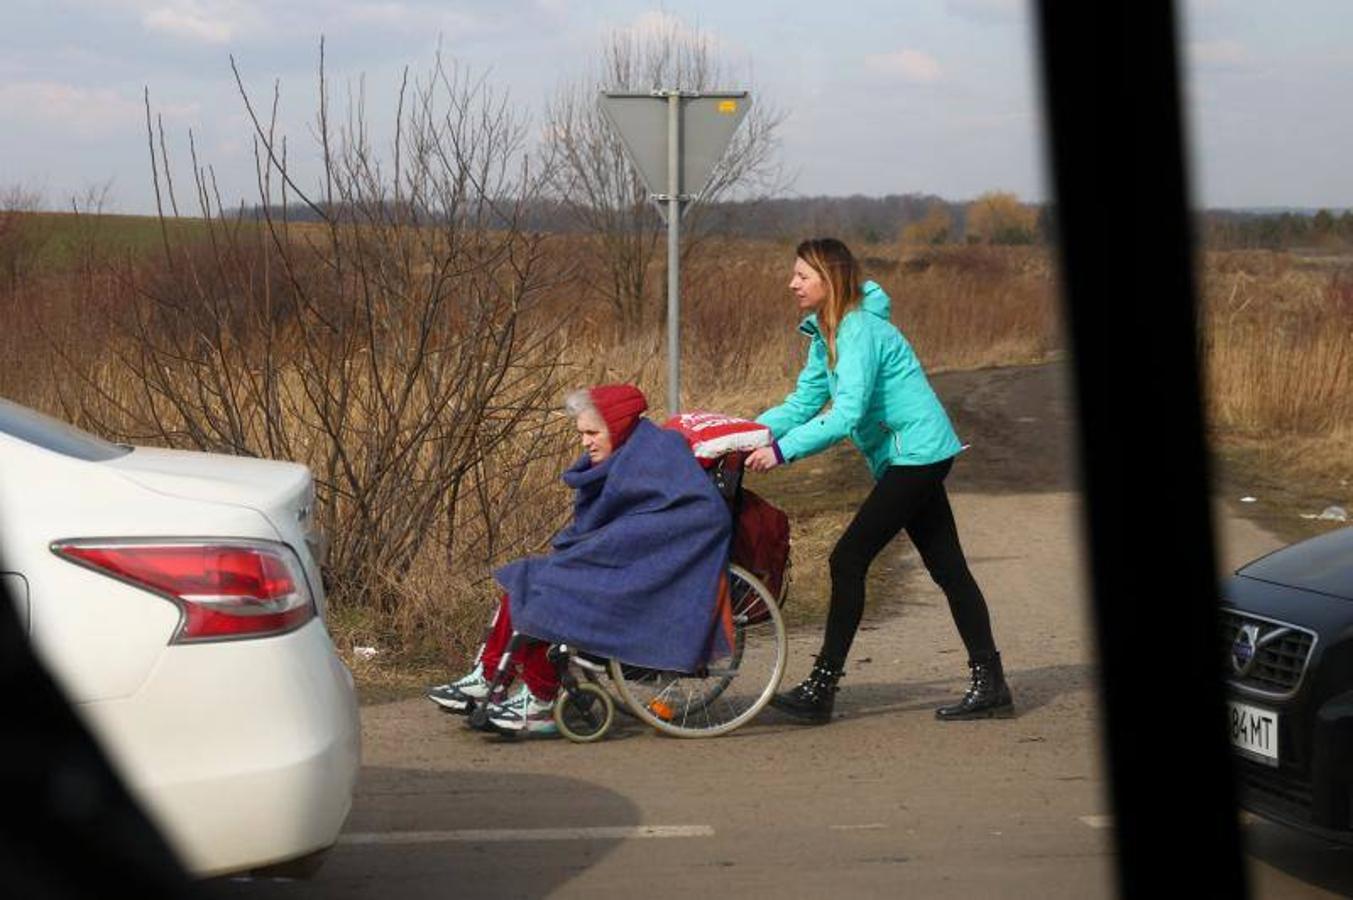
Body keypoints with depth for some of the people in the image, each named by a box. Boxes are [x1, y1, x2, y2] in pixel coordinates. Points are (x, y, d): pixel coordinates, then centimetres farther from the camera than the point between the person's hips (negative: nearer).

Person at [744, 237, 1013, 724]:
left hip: (915, 455, -10)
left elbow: (847, 414, -29)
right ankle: (989, 684, 14)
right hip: (913, 459, 10)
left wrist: (782, 450, -30)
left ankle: (821, 688, -6)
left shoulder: (859, 331, -19)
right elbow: (804, 402, 12)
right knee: (948, 568, 10)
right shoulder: (826, 333, 11)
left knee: (849, 559, -10)